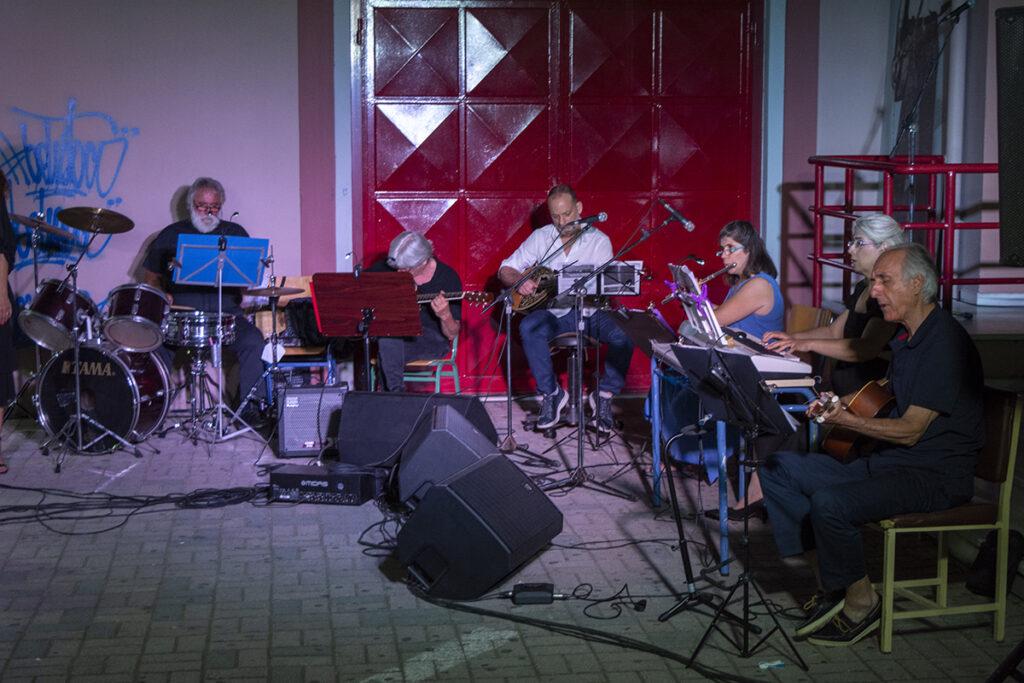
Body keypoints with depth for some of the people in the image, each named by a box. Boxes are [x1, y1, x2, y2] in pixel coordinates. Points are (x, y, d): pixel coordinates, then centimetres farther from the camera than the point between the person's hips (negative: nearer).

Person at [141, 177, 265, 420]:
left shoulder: (235, 234, 14)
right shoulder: (171, 235, 12)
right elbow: (150, 277, 14)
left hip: (225, 312, 1)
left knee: (253, 340, -28)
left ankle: (246, 405, -15)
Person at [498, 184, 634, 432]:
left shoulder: (599, 240, 1)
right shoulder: (541, 237, 6)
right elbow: (505, 270, 7)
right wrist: (520, 281, -16)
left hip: (590, 312, -1)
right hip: (554, 313, 1)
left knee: (625, 332, -30)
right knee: (529, 327, -32)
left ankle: (604, 395, -10)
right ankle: (551, 394, -16)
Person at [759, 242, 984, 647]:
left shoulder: (945, 343, -18)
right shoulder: (904, 337, 13)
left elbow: (910, 430, -20)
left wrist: (844, 419, -24)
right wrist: (838, 402, 9)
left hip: (935, 477, -10)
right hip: (888, 462, 10)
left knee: (831, 503, -32)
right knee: (778, 468, 1)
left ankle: (861, 601, -7)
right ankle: (830, 583, 2)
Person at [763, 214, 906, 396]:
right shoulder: (862, 288, 17)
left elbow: (867, 348, -25)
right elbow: (834, 331, 22)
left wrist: (809, 344, -28)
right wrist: (793, 338, 7)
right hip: (841, 391, 8)